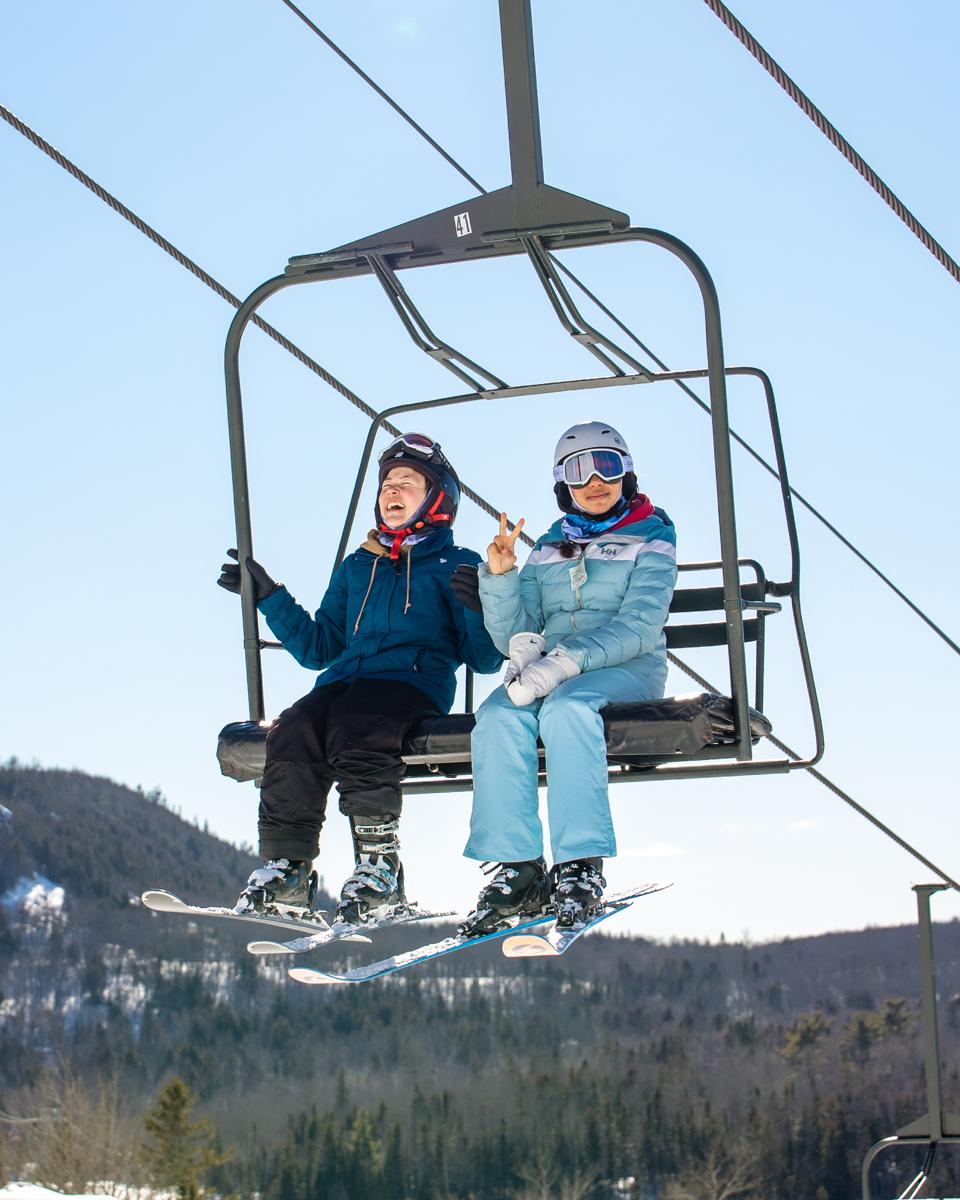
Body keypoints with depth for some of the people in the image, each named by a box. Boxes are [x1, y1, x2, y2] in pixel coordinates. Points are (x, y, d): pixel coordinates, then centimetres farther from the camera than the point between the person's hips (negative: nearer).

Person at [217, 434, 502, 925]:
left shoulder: (456, 566, 15)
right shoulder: (356, 567, 31)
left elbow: (484, 658, 5)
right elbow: (317, 647, 30)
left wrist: (475, 608, -15)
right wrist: (268, 597, 24)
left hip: (414, 682, -5)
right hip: (344, 681, 5)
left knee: (355, 731, -37)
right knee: (292, 733, -28)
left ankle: (379, 867, -33)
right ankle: (285, 869, -30)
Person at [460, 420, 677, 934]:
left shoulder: (650, 538, 5)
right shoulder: (548, 549, 19)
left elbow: (639, 626, -10)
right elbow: (513, 634, 13)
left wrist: (564, 662, -23)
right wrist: (499, 577, -6)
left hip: (628, 671, -4)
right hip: (549, 671, 4)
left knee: (567, 705, -37)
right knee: (499, 716, -29)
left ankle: (581, 867, -39)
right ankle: (518, 871, -33)